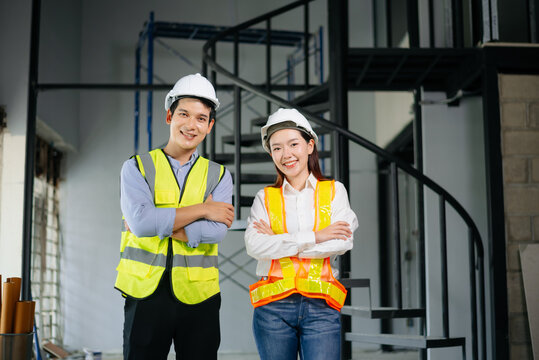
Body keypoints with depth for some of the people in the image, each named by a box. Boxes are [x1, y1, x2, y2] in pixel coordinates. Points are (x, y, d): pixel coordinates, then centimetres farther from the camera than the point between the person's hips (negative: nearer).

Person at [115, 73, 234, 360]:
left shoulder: (218, 175, 8)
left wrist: (159, 224, -13)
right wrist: (202, 210, -9)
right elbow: (140, 221, -13)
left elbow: (216, 231, -9)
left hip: (198, 296, 1)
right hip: (145, 293, -1)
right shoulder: (136, 167, 5)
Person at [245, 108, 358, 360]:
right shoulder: (265, 197, 10)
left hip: (320, 307, -1)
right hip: (274, 307, 1)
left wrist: (278, 243, -6)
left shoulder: (334, 191, 9)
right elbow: (254, 245, -7)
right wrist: (315, 237, -11)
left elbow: (343, 242, -7)